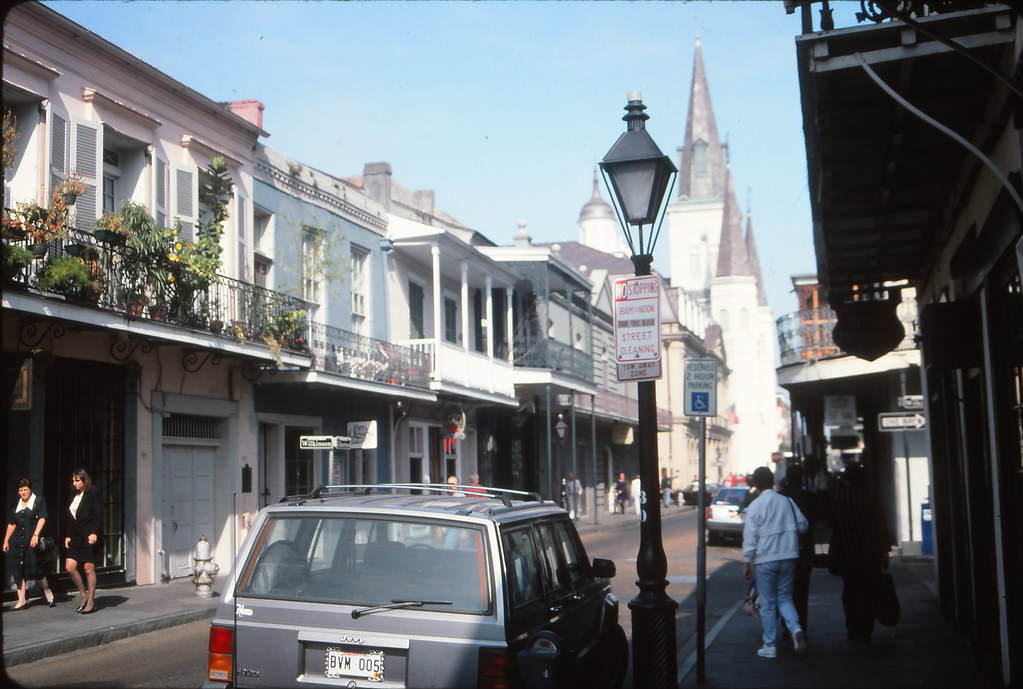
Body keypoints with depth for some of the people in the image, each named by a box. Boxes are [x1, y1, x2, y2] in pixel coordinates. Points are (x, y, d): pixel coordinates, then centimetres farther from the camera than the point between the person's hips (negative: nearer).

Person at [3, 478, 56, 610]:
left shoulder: (39, 501, 3)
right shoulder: (16, 505, 17)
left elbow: (42, 519, -7)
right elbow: (11, 524, 20)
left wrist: (36, 535, -17)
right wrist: (6, 541, 15)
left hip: (32, 541, -5)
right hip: (17, 542, 5)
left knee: (35, 568, -8)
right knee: (18, 570, 2)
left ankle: (46, 590, 15)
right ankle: (21, 600, 5)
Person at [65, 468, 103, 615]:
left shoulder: (93, 495, -6)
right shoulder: (74, 496, 14)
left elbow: (99, 516, -11)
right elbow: (71, 519, 18)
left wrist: (94, 533, -20)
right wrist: (68, 536, 10)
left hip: (89, 537, -7)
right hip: (76, 538, 7)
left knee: (89, 568, -2)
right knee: (70, 567, -2)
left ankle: (91, 601, 8)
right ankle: (84, 595, 15)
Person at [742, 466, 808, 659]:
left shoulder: (755, 506, -9)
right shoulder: (787, 502, 4)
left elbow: (750, 537, -10)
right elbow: (803, 525, 10)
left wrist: (746, 563, -4)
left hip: (765, 560, -4)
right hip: (787, 556, 4)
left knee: (767, 603, 6)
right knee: (785, 597, 15)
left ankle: (769, 646, 11)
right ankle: (796, 629, -10)